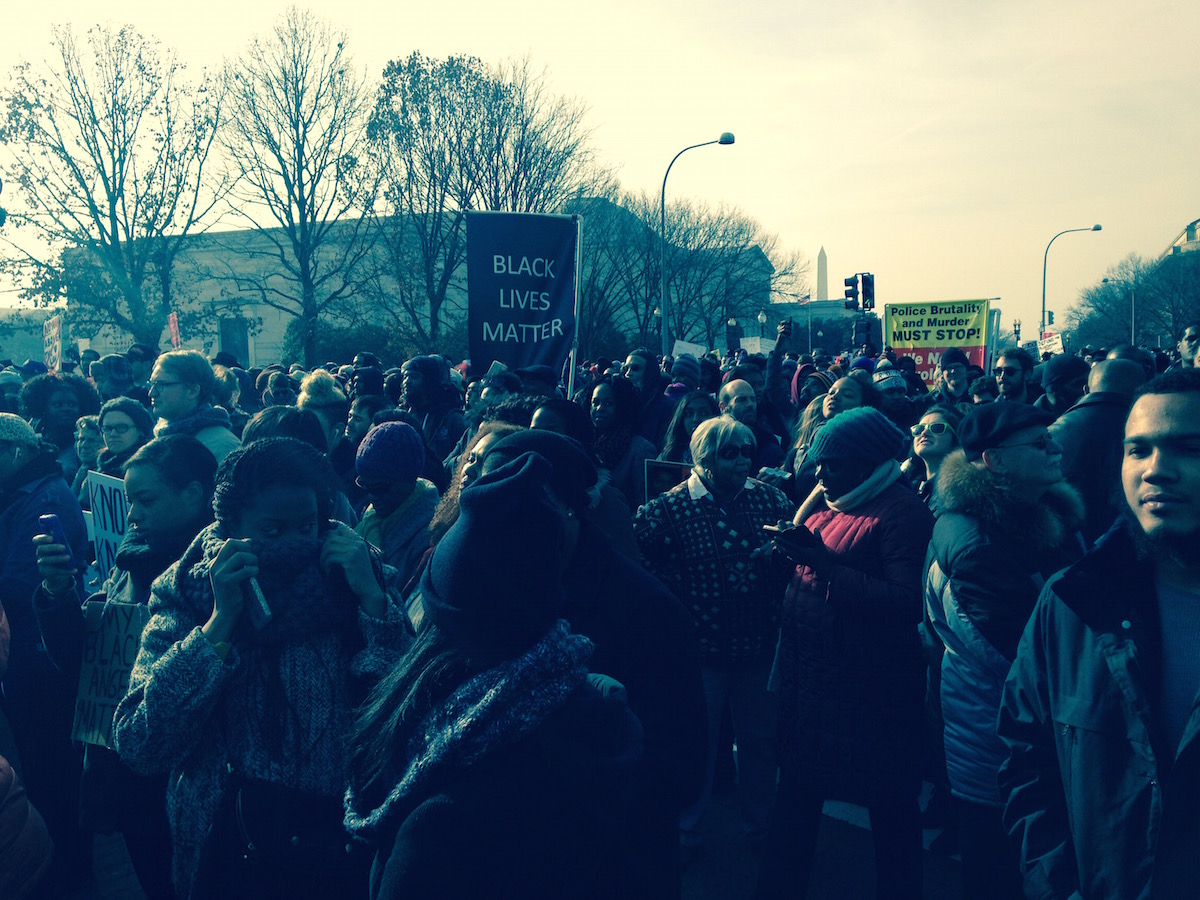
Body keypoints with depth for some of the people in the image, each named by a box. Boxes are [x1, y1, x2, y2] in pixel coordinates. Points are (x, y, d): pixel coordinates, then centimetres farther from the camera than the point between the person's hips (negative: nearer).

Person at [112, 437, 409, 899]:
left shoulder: (348, 583, -8)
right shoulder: (187, 596, -8)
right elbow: (138, 748, -18)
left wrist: (373, 598, -23)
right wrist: (222, 619, -23)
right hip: (227, 857, 0)